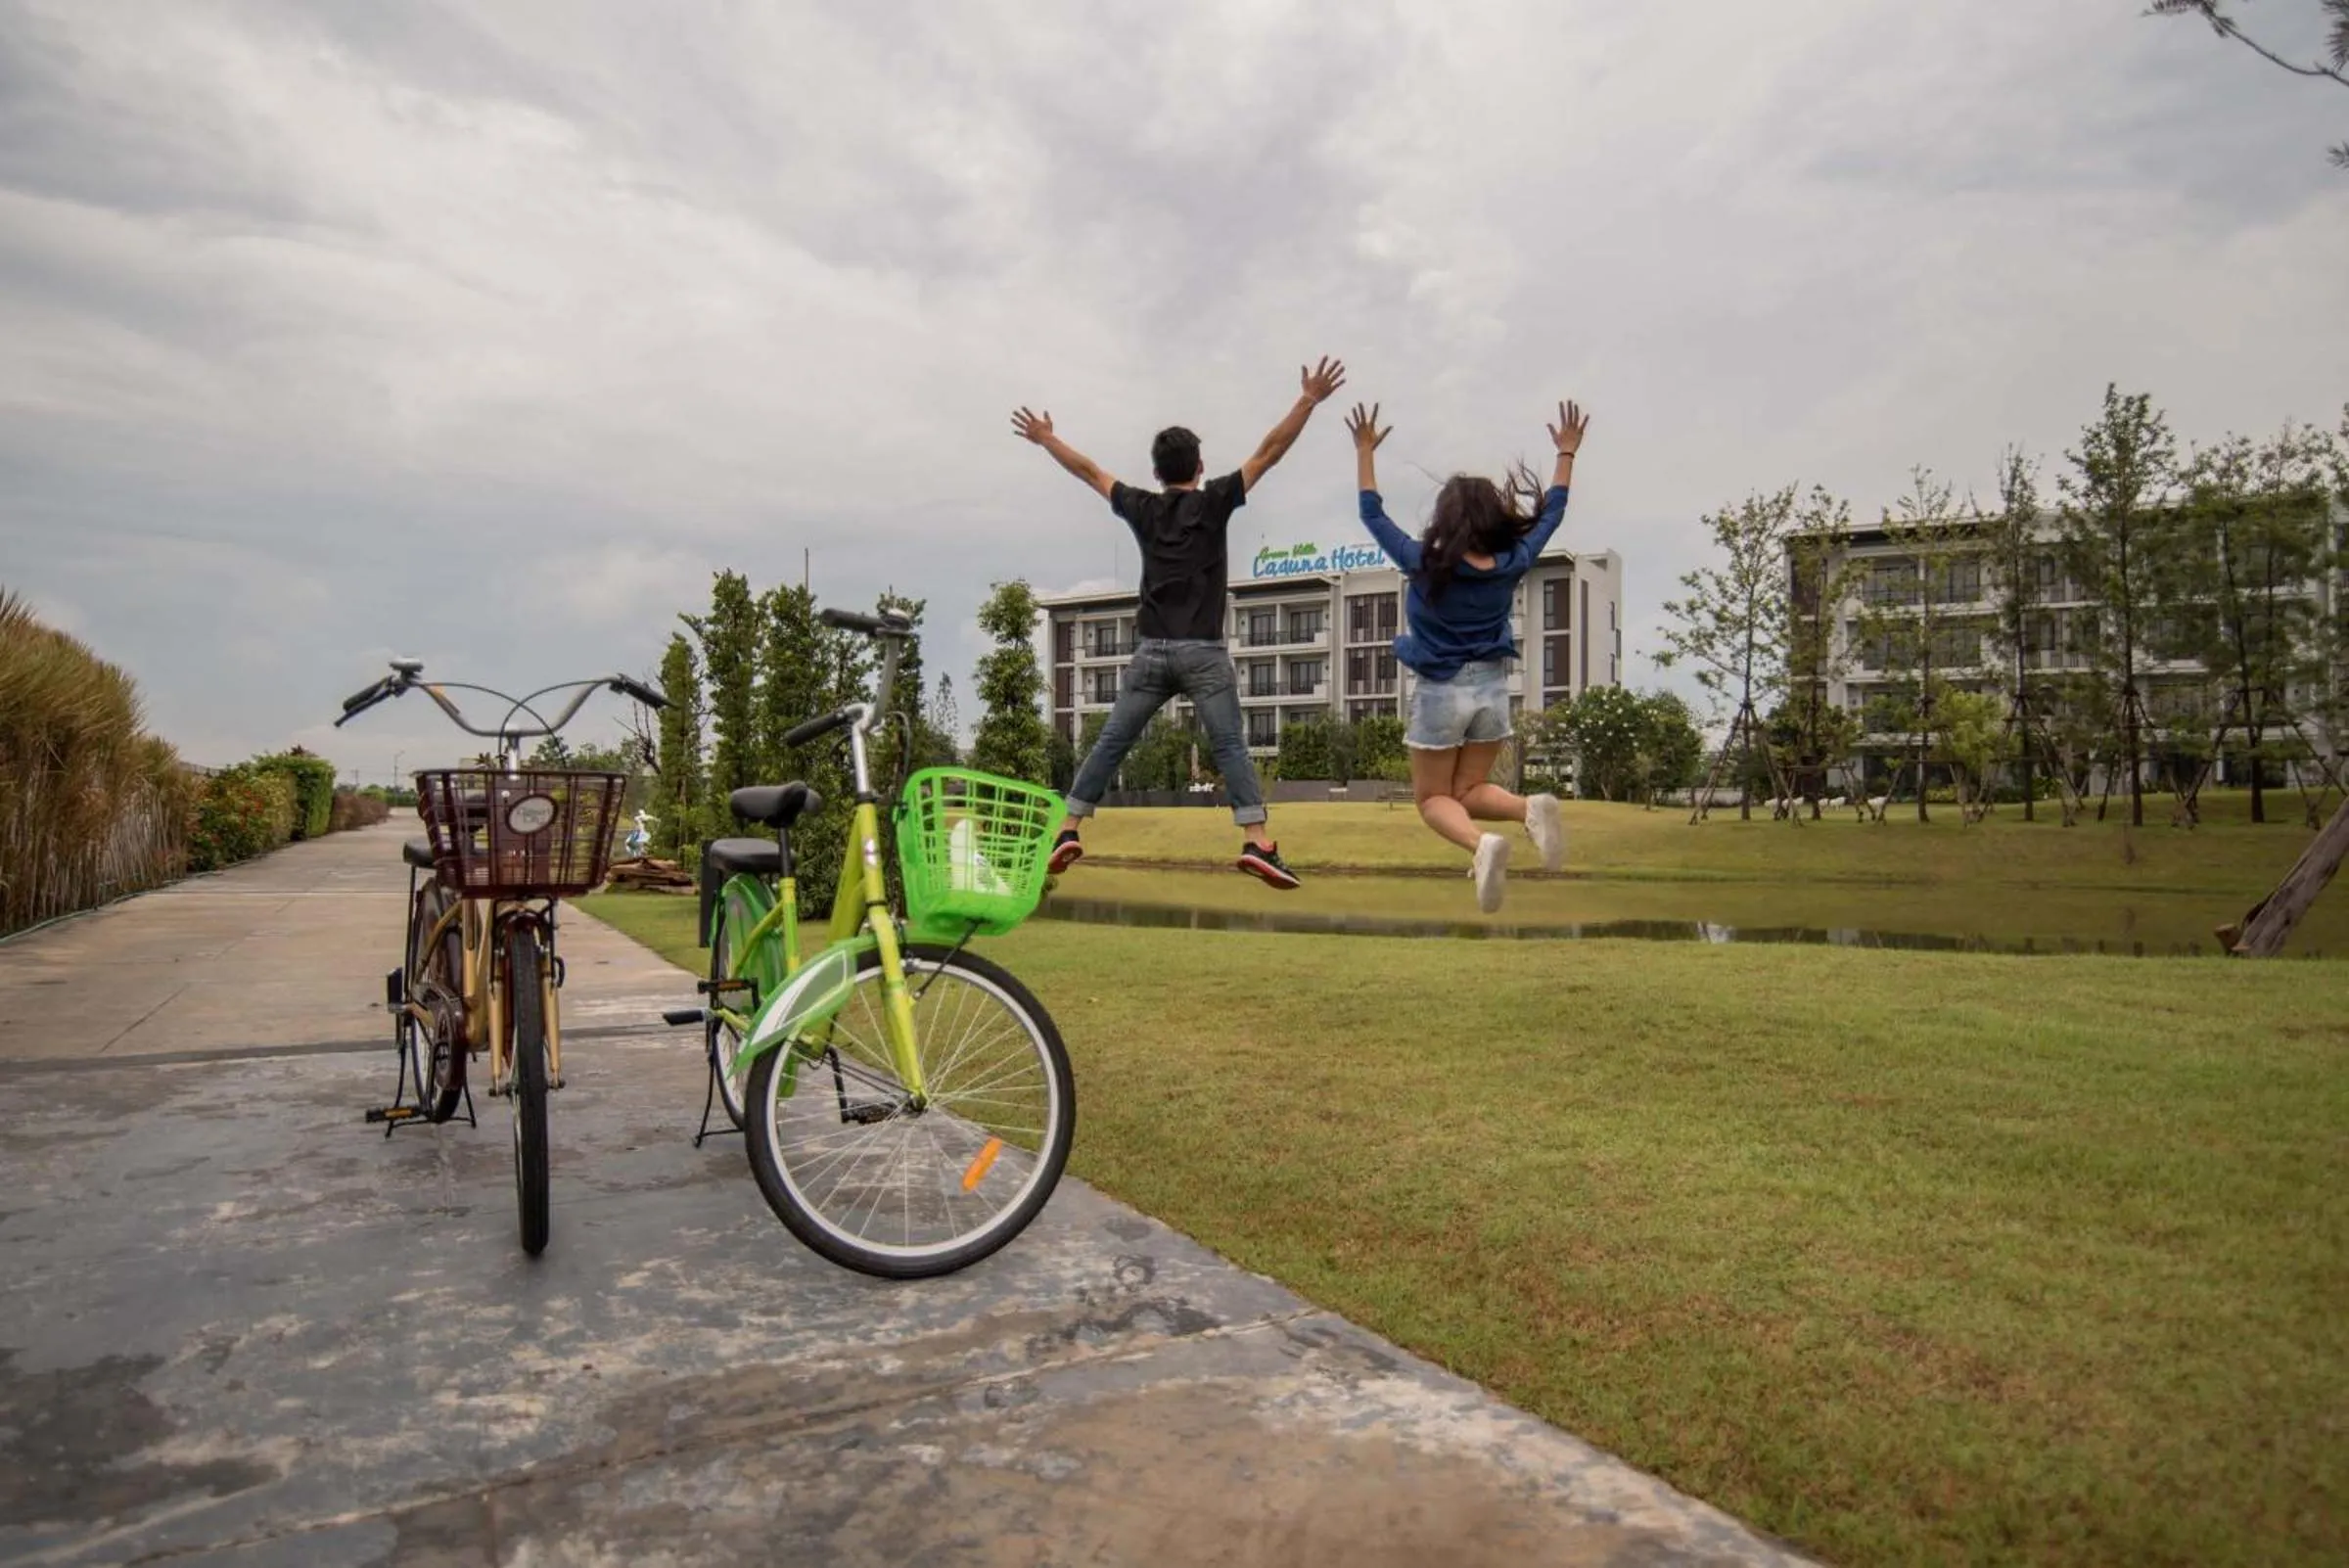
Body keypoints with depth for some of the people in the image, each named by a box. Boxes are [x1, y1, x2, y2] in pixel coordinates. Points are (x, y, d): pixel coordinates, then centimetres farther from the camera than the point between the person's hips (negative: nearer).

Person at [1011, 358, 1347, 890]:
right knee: (1230, 745, -6)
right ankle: (1257, 842, -18)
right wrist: (1308, 400, 2)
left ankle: (1069, 831, 8)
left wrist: (1046, 439, 38)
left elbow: (1090, 471, 24)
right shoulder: (1214, 502, 2)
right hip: (1203, 651, -3)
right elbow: (1268, 452, 0)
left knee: (1111, 742, 8)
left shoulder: (1141, 508, 11)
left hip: (1152, 650, 3)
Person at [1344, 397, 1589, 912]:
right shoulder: (1512, 565, -7)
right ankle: (1530, 808, -16)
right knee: (1470, 790, 17)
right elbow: (1552, 513, 7)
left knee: (1433, 798, 9)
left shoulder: (1426, 564, -17)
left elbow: (1373, 514, -7)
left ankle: (1481, 844, -24)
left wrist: (1365, 450, 1)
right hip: (1492, 689, 4)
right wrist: (1567, 452, 18)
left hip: (1441, 693, -4)